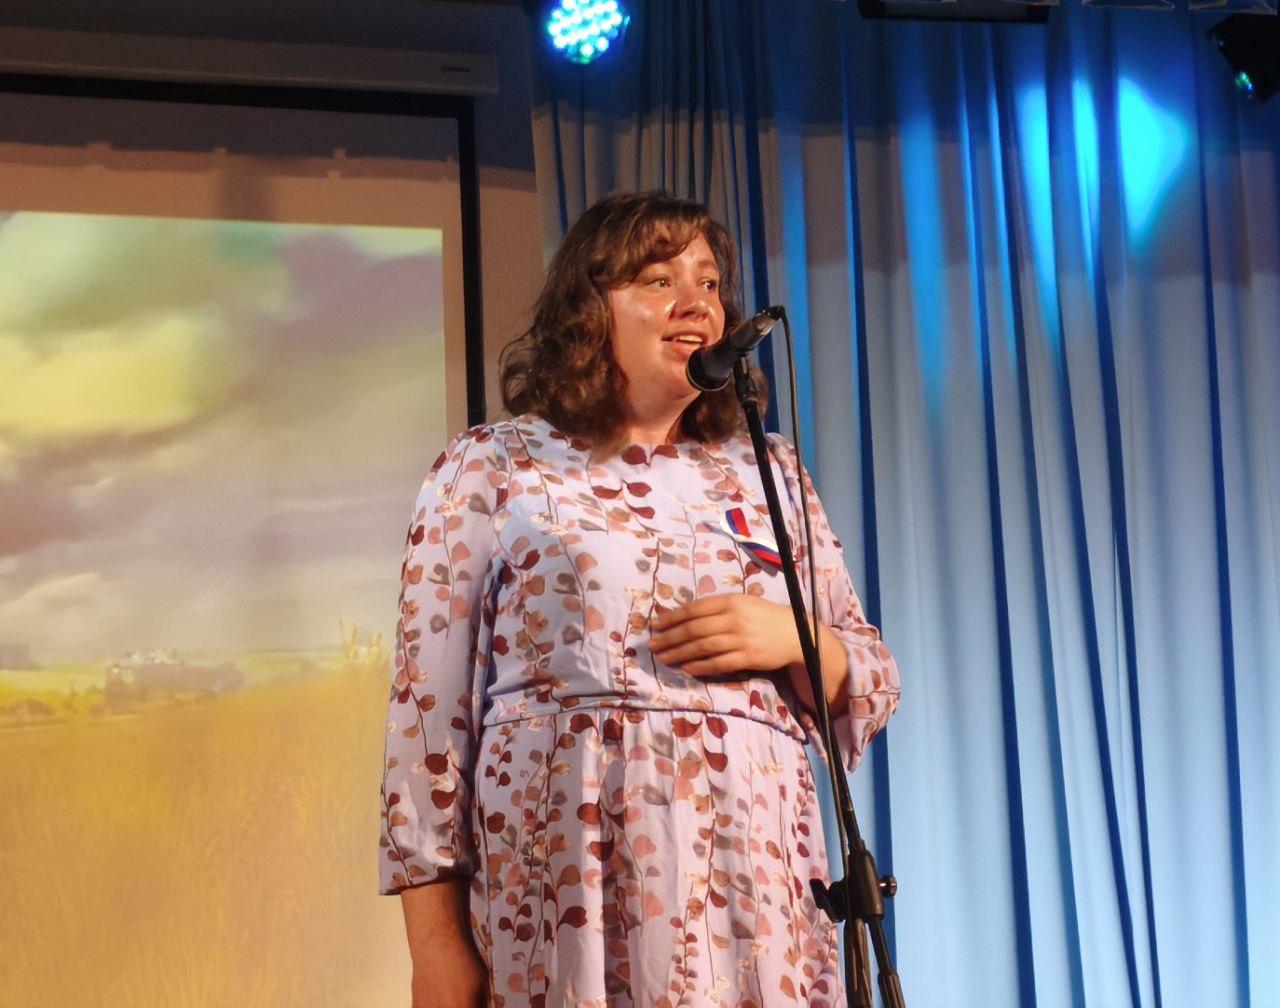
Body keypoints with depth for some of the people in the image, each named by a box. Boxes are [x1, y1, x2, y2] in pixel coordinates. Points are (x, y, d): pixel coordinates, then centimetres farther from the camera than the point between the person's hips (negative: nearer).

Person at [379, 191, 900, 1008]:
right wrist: (436, 940, -7)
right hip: (554, 883, -3)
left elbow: (874, 685, 15)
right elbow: (430, 697, -1)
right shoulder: (491, 467, 4)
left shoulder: (770, 473, 14)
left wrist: (792, 640, -7)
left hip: (752, 887, 3)